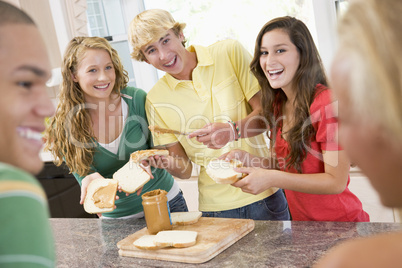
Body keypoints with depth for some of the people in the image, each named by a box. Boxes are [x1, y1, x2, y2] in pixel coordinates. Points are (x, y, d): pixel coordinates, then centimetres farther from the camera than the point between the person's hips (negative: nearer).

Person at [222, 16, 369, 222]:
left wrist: (272, 179, -26)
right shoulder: (278, 103, 3)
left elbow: (336, 181, -19)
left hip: (339, 223, -6)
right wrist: (246, 158, -8)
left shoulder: (328, 102, -19)